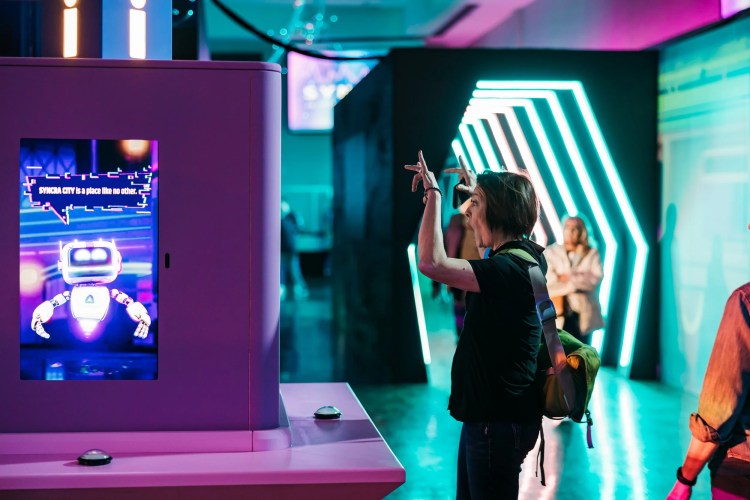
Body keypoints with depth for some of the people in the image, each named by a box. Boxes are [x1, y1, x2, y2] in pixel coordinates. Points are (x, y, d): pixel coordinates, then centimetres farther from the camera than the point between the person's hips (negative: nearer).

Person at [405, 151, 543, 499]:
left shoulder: (508, 268, -23)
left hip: (499, 420, -10)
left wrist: (433, 194, -23)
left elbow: (432, 263, -34)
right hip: (487, 413, 10)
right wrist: (478, 191, 39)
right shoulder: (524, 255, 7)